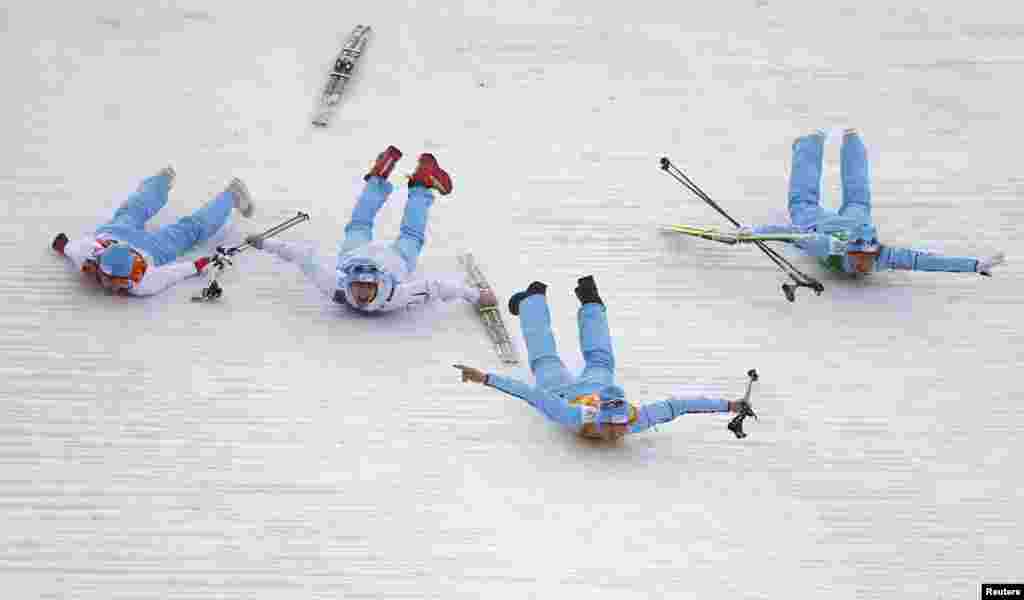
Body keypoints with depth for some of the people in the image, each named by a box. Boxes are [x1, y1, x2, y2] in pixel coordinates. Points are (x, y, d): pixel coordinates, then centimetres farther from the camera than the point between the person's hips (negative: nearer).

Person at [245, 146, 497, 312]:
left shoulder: (396, 294, -47)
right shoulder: (335, 286, -44)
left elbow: (437, 286, -40)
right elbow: (304, 256, -36)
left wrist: (476, 296, -34)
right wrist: (265, 243, -28)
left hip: (395, 260, -1)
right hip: (354, 255, 1)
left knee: (411, 237, 29)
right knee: (358, 228, 32)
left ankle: (421, 185, 45)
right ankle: (379, 179, 48)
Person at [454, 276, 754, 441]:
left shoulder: (635, 418, -43)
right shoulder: (575, 416, -49)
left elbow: (678, 404, -39)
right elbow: (530, 393, -47)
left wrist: (729, 405, -40)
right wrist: (485, 378, -50)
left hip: (599, 383, 2)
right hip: (562, 390, -2)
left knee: (599, 361, 34)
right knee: (544, 358, 28)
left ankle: (589, 299, 55)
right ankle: (534, 298, 51)